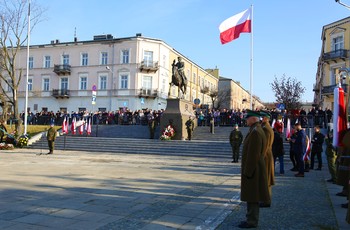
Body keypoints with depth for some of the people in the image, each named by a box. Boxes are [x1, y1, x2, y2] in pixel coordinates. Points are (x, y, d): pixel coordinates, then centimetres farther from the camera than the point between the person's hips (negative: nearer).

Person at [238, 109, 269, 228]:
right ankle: (252, 219, 24)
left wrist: (247, 172, -20)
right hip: (254, 169, 10)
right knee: (252, 196, 16)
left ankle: (252, 221, 8)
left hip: (252, 170, -10)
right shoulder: (256, 130, 13)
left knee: (252, 197, -1)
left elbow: (253, 154, -23)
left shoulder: (255, 132, -20)